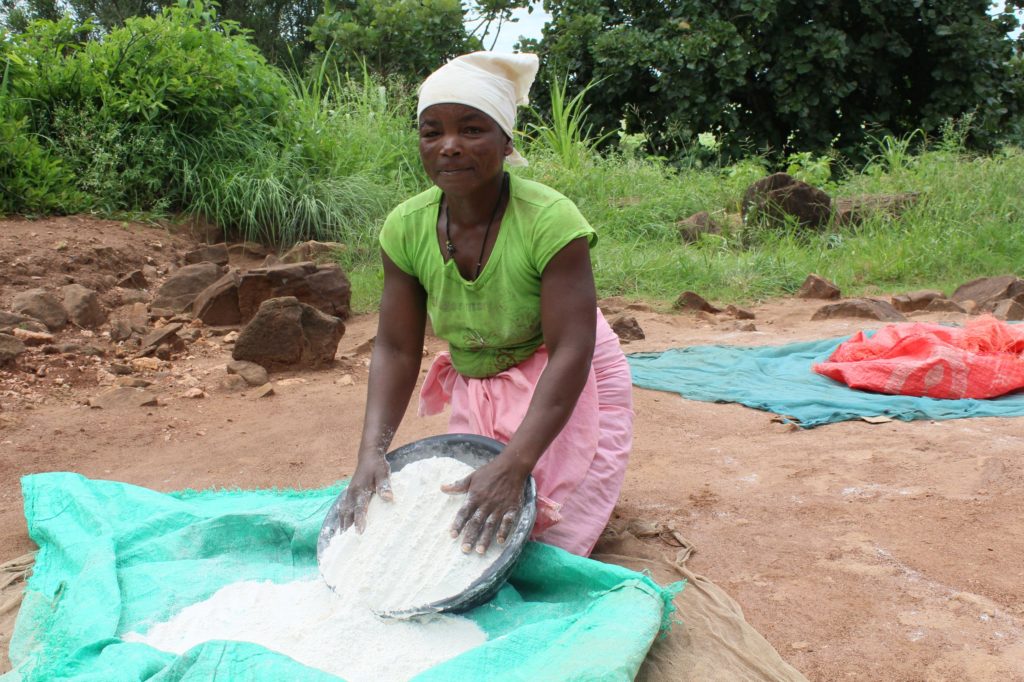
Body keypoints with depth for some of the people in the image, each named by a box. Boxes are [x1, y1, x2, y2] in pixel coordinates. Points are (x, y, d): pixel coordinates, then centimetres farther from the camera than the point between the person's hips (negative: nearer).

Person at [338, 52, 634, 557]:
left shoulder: (550, 220, -28)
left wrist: (514, 465, -38)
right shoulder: (407, 227, -12)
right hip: (475, 396, 5)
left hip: (567, 392, -4)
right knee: (463, 533, 5)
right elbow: (395, 349, -9)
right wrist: (372, 449, -23)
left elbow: (570, 353, -30)